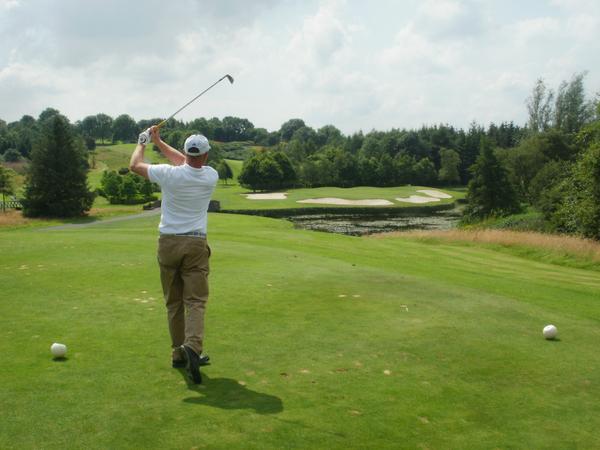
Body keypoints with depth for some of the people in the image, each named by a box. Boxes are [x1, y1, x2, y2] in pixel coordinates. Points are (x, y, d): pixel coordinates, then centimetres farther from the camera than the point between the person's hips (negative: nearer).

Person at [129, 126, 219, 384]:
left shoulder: (170, 174, -9)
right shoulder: (211, 176, -2)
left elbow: (135, 165, 8)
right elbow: (187, 164, 18)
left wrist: (142, 142, 27)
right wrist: (159, 142, 26)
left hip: (168, 243, 1)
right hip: (196, 244, 0)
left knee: (173, 302, 11)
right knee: (196, 301, -4)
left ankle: (179, 353, 15)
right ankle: (193, 346, -25)